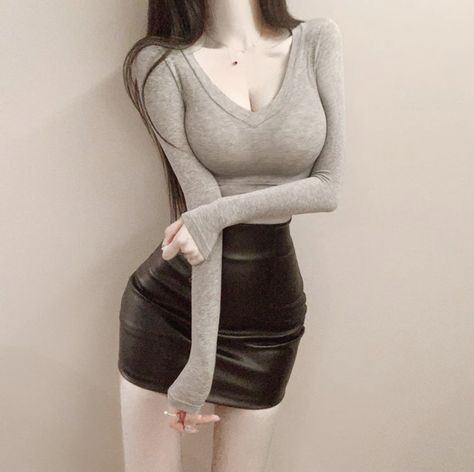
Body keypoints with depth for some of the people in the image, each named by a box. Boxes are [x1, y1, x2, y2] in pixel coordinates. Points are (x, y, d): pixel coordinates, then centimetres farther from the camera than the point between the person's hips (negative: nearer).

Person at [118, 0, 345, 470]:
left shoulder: (318, 40, 1)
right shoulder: (161, 62, -6)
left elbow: (327, 188, -4)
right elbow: (198, 203, -15)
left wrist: (219, 212, -17)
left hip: (270, 313, 2)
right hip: (167, 305, -1)